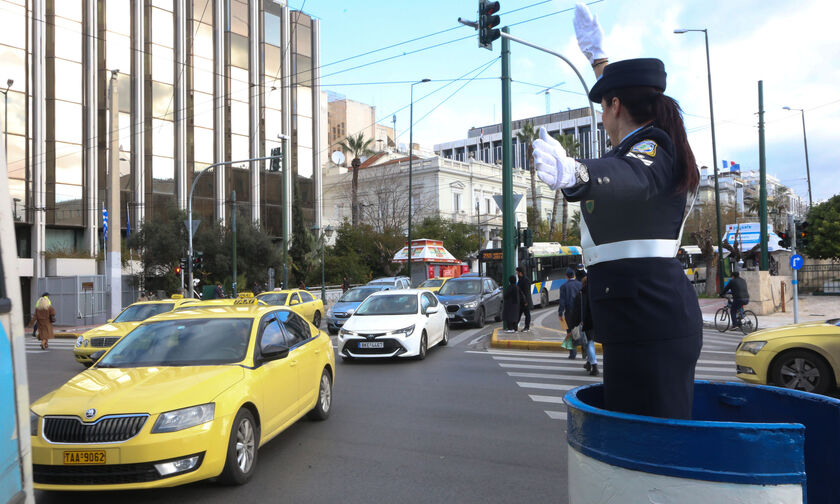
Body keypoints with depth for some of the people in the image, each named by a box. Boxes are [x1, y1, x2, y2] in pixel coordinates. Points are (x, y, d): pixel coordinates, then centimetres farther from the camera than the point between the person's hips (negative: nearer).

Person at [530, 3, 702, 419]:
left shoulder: (651, 147, -10)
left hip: (645, 321, -10)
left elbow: (631, 178, -36)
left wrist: (573, 174, -56)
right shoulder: (658, 145, 19)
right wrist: (596, 55, 50)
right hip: (657, 313, 10)